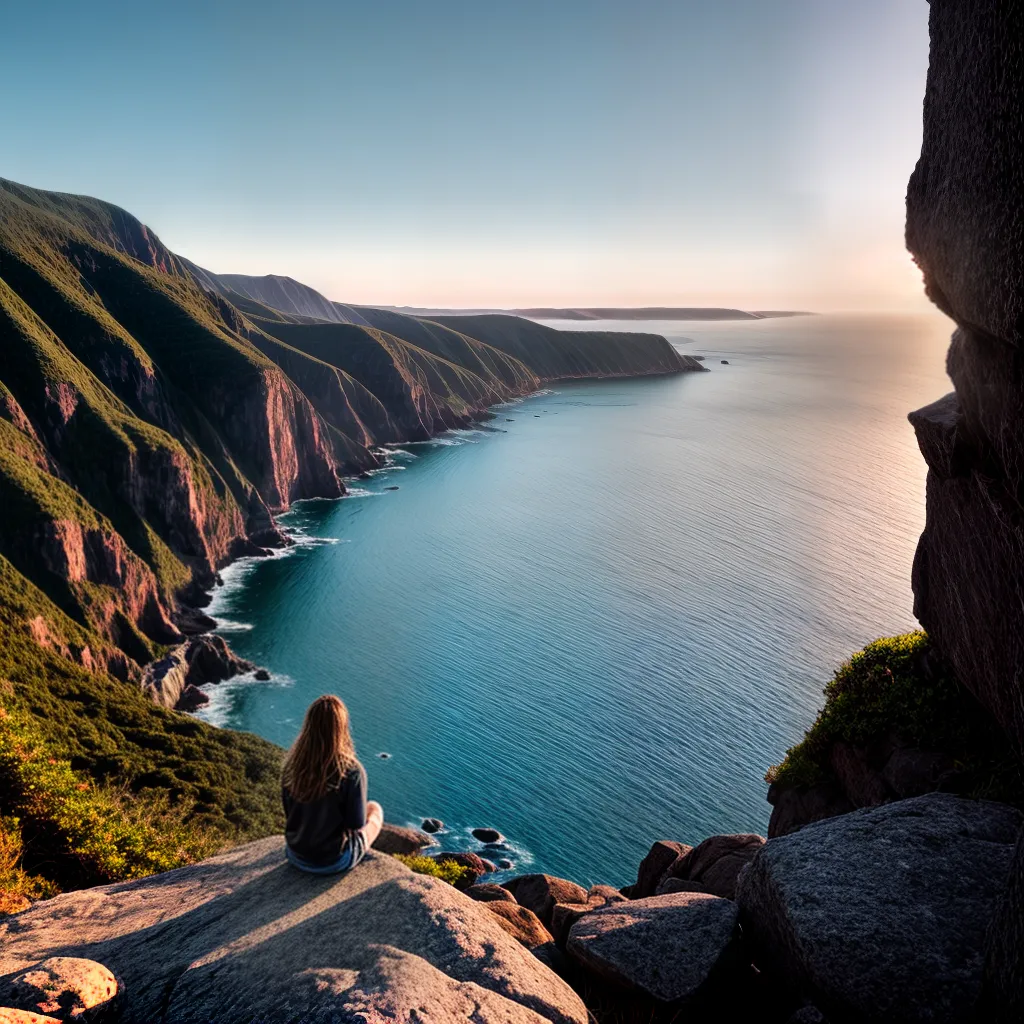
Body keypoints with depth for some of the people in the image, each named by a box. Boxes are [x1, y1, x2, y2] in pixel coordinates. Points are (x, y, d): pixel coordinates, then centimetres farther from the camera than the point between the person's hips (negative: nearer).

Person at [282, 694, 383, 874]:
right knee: (374, 809, 24)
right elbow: (357, 823, -17)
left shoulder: (291, 764, -13)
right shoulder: (352, 772, -27)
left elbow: (290, 813, 0)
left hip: (296, 855, 4)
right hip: (334, 861, -4)